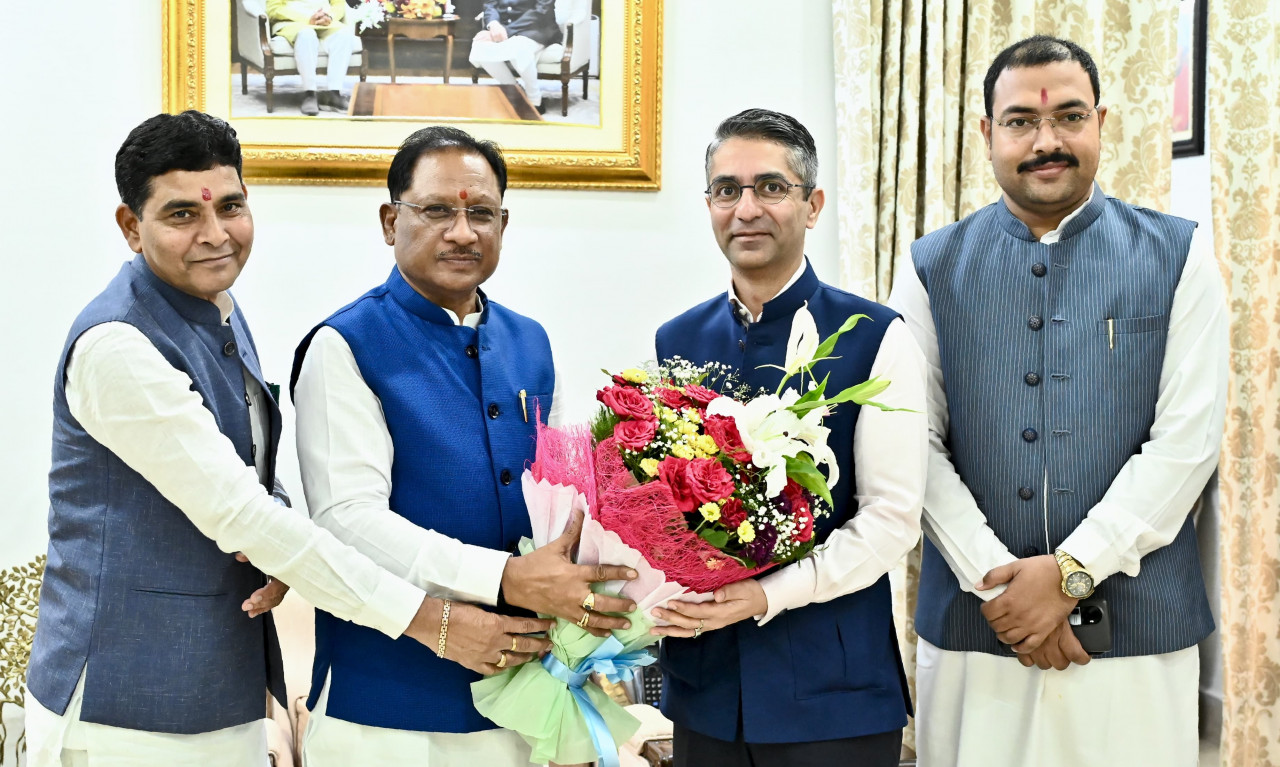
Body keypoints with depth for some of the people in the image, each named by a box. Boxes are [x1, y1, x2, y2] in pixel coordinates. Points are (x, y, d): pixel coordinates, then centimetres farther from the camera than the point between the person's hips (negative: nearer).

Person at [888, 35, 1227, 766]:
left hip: (1138, 627, 0)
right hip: (972, 623, 1)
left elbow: (1187, 440, -5)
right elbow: (918, 444, -1)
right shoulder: (932, 268, 5)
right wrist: (996, 581, -11)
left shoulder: (1177, 257, 3)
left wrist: (1071, 571, -12)